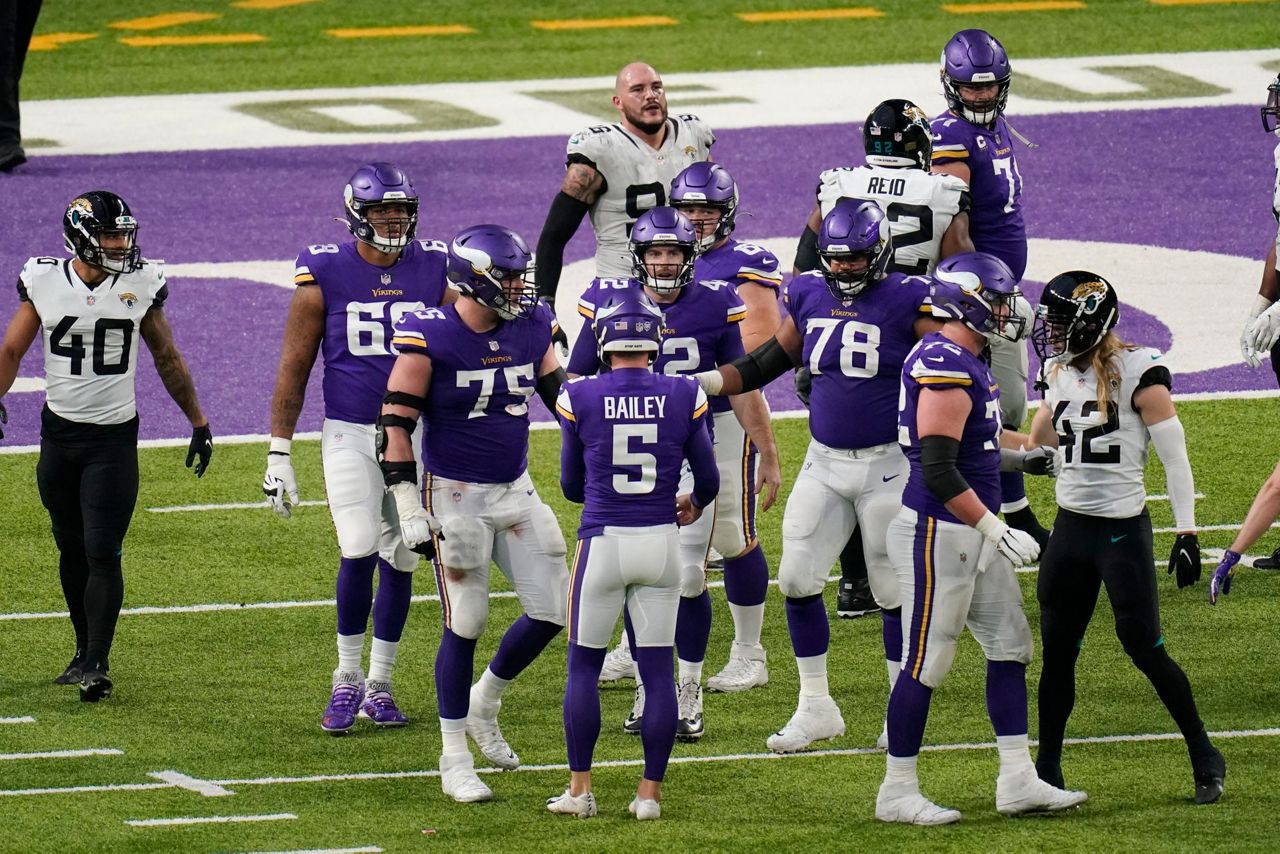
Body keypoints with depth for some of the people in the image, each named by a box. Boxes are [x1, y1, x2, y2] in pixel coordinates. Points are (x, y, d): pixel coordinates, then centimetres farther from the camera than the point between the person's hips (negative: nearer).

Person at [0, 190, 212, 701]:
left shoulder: (141, 285, -2)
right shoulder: (44, 282, -3)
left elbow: (167, 359, 10)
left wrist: (198, 421, 14)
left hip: (115, 438, -2)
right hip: (59, 434, 2)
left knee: (102, 553, -10)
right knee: (72, 549, 11)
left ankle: (97, 664, -10)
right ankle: (85, 649, 25)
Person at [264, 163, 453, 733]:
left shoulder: (436, 270, 0)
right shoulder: (325, 274, -5)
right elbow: (294, 369, 0)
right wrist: (278, 455, -1)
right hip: (350, 435, -2)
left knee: (400, 560, 5)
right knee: (360, 551, -15)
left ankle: (379, 686, 17)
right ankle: (347, 680, 1)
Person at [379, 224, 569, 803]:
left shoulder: (532, 327, 0)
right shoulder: (429, 337, -15)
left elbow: (565, 399, 11)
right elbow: (395, 425, -13)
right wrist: (410, 510, -16)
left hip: (516, 491, 5)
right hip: (455, 495, -5)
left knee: (552, 610, 1)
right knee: (465, 625, -2)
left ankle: (483, 704, 26)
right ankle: (454, 761, 11)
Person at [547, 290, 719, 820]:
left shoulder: (580, 398, -6)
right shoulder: (684, 397, -3)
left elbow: (572, 486, 6)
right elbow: (708, 480, 7)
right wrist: (694, 504, 30)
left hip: (603, 541, -1)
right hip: (661, 540, 1)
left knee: (584, 664, 11)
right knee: (657, 668, 8)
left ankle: (580, 789, 11)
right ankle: (650, 791, 10)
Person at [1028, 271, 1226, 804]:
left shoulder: (1138, 373, -13)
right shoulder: (1063, 375, 7)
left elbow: (1174, 456, -13)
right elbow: (1038, 446, 21)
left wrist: (1187, 533, -16)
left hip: (1123, 531, -6)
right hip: (1070, 528, 6)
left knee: (1144, 649, -6)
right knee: (1057, 653, 7)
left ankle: (1206, 760, 9)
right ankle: (1046, 772, 15)